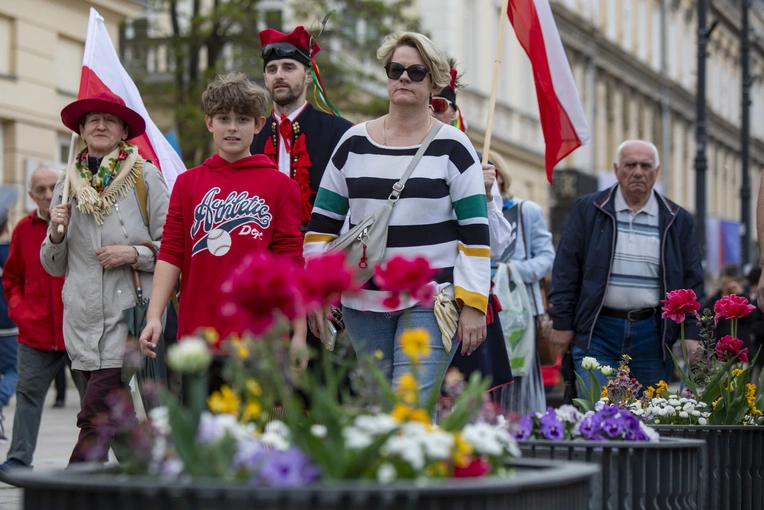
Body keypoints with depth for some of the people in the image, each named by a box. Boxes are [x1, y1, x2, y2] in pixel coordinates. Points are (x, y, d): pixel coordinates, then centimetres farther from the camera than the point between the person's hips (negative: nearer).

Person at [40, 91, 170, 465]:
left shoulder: (146, 177, 2)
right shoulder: (66, 186, 15)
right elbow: (55, 266, 19)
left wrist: (134, 253, -14)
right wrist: (56, 234, 0)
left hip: (127, 312, -5)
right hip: (83, 318, 5)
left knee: (96, 418, -15)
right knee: (118, 419, 4)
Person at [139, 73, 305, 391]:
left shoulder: (280, 186, 5)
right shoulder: (187, 183, 12)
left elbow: (290, 262, 2)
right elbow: (171, 254, 5)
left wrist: (299, 333, -1)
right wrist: (154, 317, -5)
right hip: (197, 336, 2)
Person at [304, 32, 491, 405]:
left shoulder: (452, 147, 1)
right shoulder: (354, 143, 9)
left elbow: (476, 232, -1)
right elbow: (322, 224, 12)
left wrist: (473, 304, -8)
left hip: (430, 303, -3)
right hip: (362, 301, 4)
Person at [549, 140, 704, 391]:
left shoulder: (678, 220, 10)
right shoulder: (588, 210, 6)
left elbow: (691, 280, 10)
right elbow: (566, 270, 5)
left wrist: (692, 333, 2)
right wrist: (562, 323, 0)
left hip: (652, 334, 2)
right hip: (598, 331, -1)